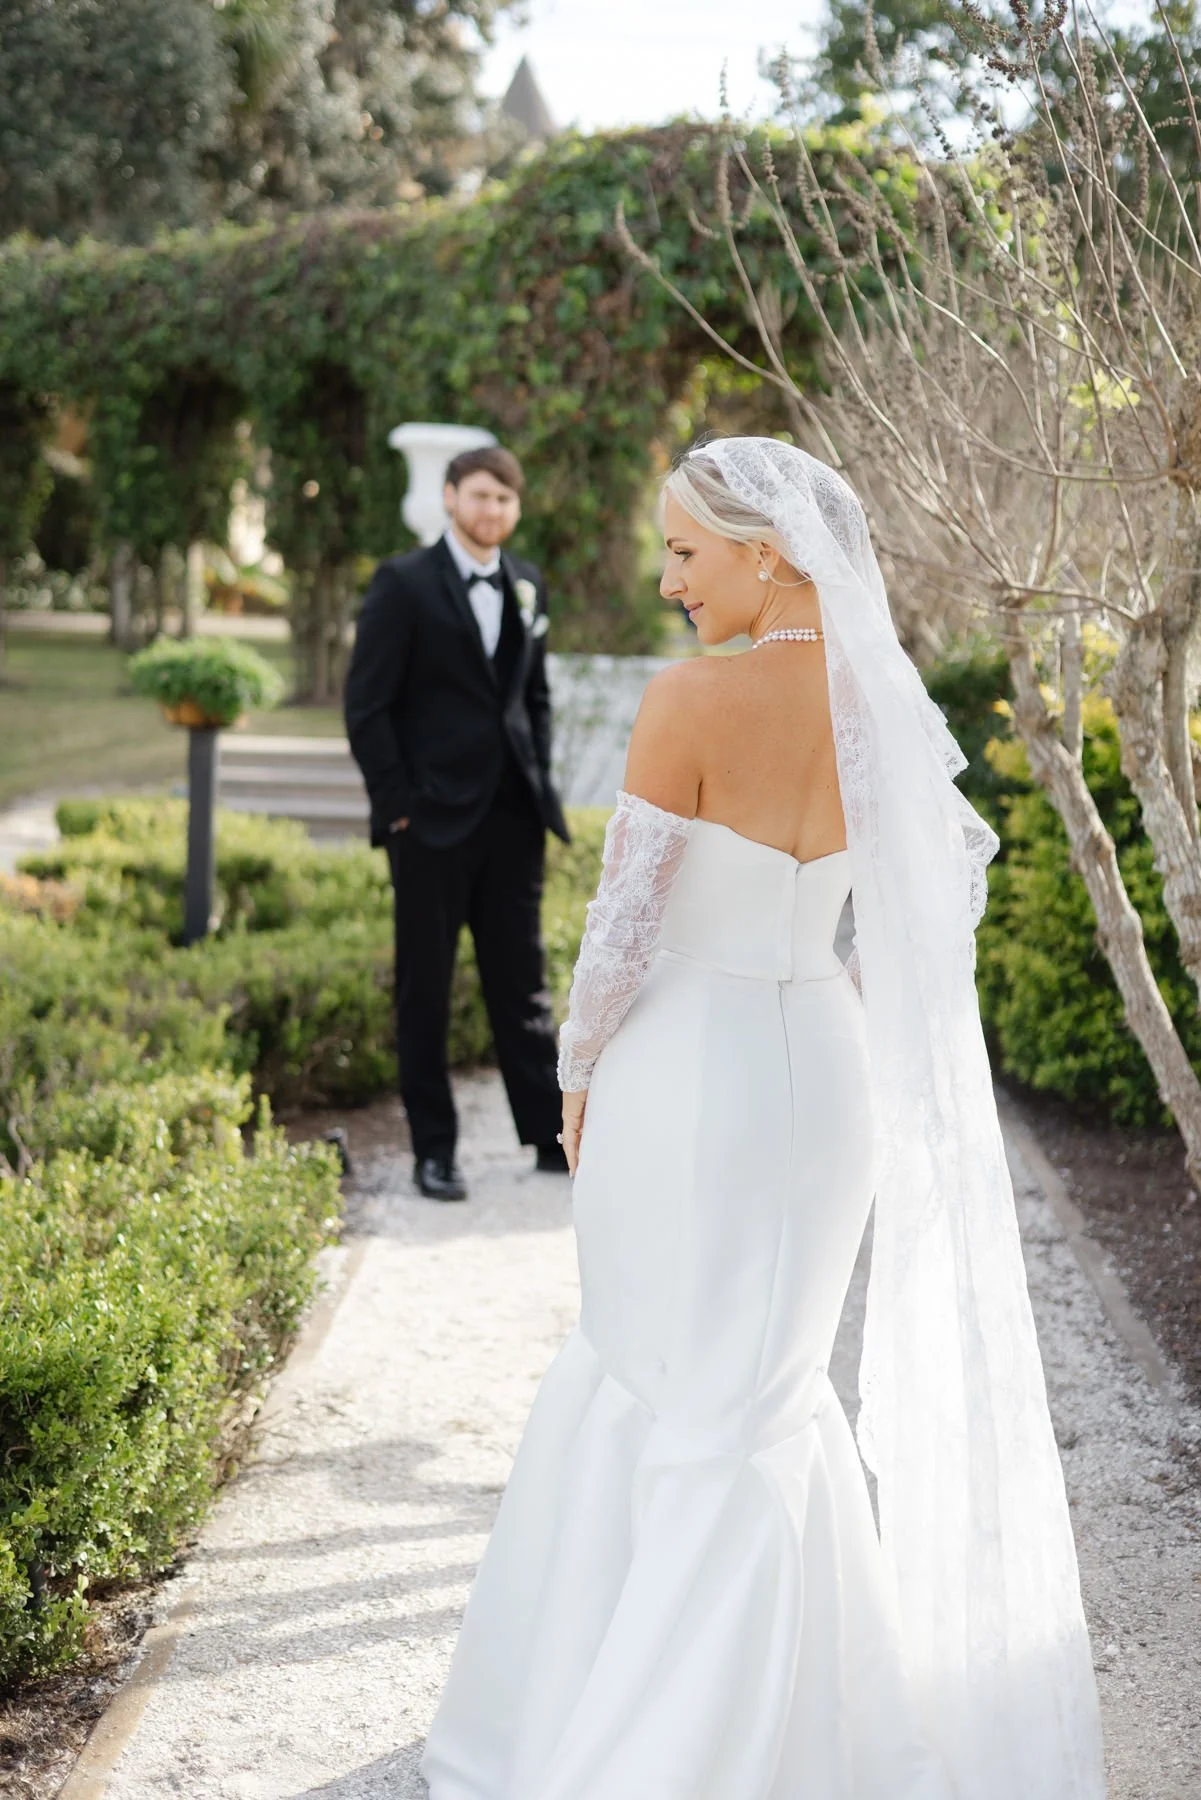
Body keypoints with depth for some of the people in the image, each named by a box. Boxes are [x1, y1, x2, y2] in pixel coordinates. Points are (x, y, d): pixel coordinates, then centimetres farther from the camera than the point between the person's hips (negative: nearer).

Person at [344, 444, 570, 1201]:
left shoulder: (528, 585, 12)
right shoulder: (404, 583, -5)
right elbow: (368, 704, -7)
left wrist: (540, 784, 9)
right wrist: (396, 805, -11)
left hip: (513, 817, 5)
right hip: (433, 820, -5)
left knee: (523, 981, 10)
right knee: (426, 989, 4)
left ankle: (552, 1134, 17)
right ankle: (434, 1151, 12)